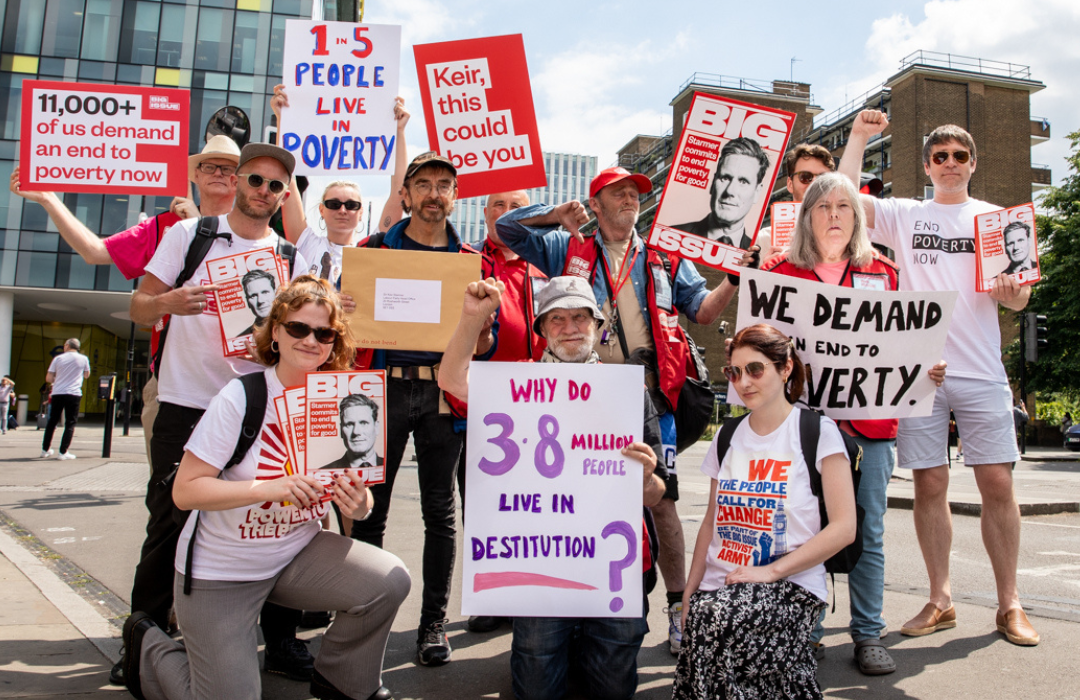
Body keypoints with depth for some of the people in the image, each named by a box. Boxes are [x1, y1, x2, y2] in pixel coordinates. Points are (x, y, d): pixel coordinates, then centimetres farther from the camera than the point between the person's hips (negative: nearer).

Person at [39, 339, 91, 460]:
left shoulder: (58, 358, 3)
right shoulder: (83, 359, 1)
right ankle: (63, 452, -3)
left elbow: (48, 379, 4)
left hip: (57, 393, 2)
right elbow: (86, 375, 16)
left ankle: (45, 450, 22)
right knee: (70, 424, 2)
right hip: (74, 394, -2)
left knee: (52, 421, 14)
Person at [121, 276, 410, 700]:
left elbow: (356, 495, 1)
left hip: (297, 553, 4)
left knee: (390, 581, -20)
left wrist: (358, 504, -23)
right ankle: (148, 644, 28)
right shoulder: (240, 398, -17)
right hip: (221, 570, -3)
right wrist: (270, 489, -31)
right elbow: (185, 491, -19)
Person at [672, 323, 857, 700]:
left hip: (791, 585, -3)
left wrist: (771, 571, -16)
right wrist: (689, 594, 3)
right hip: (721, 586, 4)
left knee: (722, 617, -32)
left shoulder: (818, 431, -2)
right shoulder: (727, 438, 13)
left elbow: (844, 528, -8)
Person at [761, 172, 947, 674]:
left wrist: (926, 370, 0)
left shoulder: (883, 273, 13)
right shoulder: (779, 272, 7)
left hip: (870, 420, 2)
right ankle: (805, 633, 15)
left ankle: (868, 634, 18)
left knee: (868, 529, 6)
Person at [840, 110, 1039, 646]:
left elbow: (1018, 298, 11)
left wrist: (1011, 292, -11)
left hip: (981, 370, 1)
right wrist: (859, 136, -4)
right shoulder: (904, 215, 11)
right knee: (929, 484, 3)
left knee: (997, 484, -1)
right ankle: (940, 600, 15)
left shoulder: (996, 218, 13)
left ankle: (1009, 604, 12)